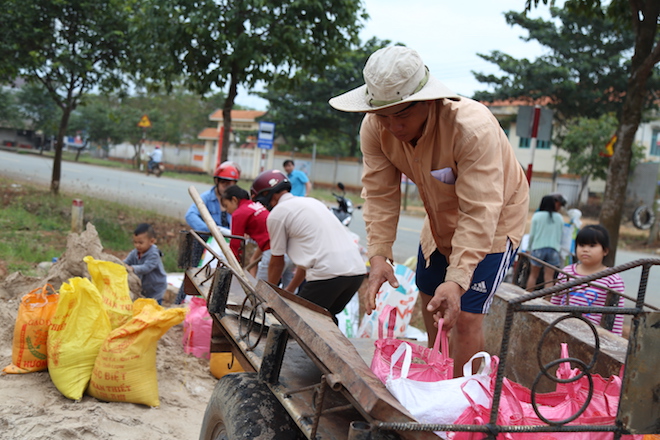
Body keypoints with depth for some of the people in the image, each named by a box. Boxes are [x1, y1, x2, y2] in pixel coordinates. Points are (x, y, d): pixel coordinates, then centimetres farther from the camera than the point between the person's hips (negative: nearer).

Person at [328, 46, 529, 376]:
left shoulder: (474, 129, -39)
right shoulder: (375, 128, -21)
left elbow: (479, 213, -39)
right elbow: (380, 195, -19)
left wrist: (457, 281, -46)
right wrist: (378, 255, -32)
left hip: (495, 220, -6)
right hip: (440, 220, 6)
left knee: (464, 318, -12)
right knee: (430, 304, 14)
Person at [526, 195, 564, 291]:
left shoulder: (537, 216, -1)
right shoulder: (559, 218, 5)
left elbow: (532, 234, 0)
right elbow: (561, 235, 9)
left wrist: (529, 247, 11)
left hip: (538, 248, -1)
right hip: (553, 249, 1)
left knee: (533, 275, 10)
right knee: (549, 278, 0)